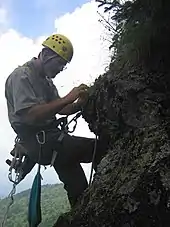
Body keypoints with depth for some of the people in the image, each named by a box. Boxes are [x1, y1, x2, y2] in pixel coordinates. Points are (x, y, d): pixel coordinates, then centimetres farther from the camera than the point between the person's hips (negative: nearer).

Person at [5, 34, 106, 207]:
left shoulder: (46, 81, 20)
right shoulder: (21, 76, -10)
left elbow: (60, 109, 16)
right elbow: (30, 115, -23)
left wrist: (79, 104, -5)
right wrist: (67, 99, -23)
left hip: (52, 138, 10)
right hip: (37, 141, -10)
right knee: (100, 149, -18)